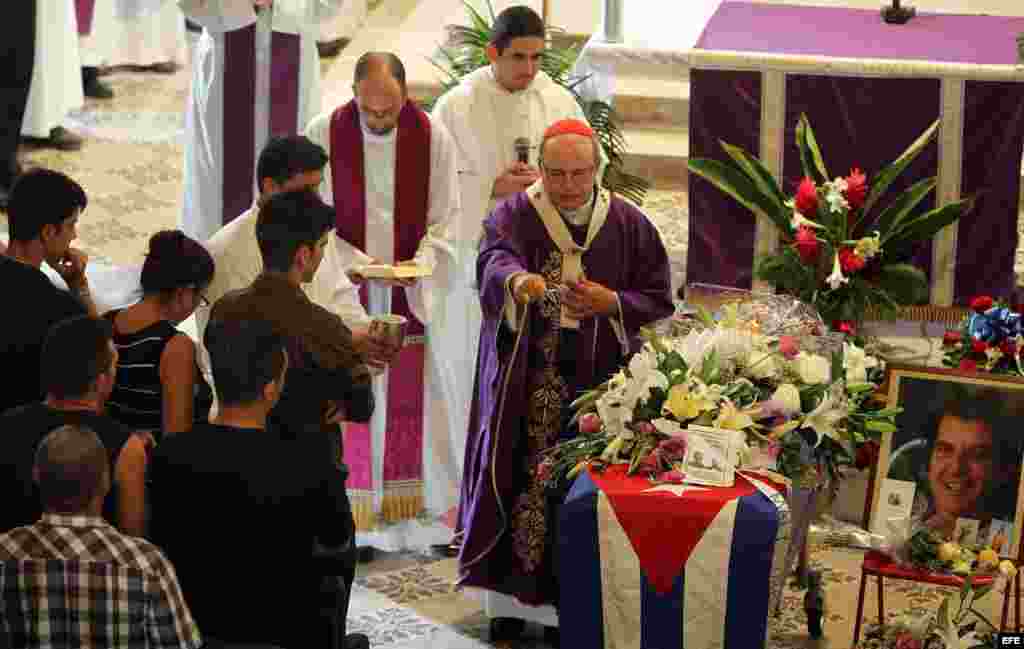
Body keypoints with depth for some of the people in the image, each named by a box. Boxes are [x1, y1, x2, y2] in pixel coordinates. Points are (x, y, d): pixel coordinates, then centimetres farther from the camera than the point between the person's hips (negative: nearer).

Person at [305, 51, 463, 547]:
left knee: (413, 394, 6)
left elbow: (444, 221, -1)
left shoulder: (433, 138, -5)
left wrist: (418, 266, -17)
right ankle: (354, 511, 9)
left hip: (413, 294, 1)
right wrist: (349, 260, -18)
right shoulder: (324, 134, -7)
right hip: (345, 287, 0)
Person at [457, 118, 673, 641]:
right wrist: (517, 280, -45)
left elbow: (659, 298, 7)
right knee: (524, 479, 0)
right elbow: (494, 260, -22)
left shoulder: (629, 225, 4)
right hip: (527, 378, -1)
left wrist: (612, 303, -12)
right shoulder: (512, 216, -1)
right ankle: (508, 595, 11)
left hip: (597, 381, 1)